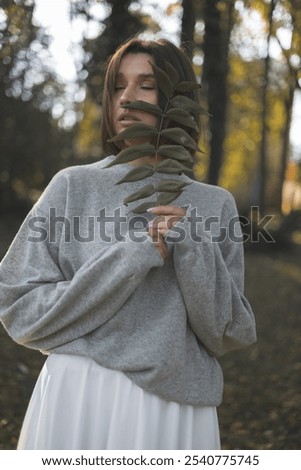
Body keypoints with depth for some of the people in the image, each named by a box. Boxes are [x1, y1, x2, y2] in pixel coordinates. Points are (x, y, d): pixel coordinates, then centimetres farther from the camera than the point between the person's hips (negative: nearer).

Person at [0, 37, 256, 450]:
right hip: (79, 399, -1)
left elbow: (227, 334, 1)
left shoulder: (214, 205, 4)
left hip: (176, 406, 2)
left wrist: (194, 248, -14)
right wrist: (133, 256, -14)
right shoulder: (73, 186, -1)